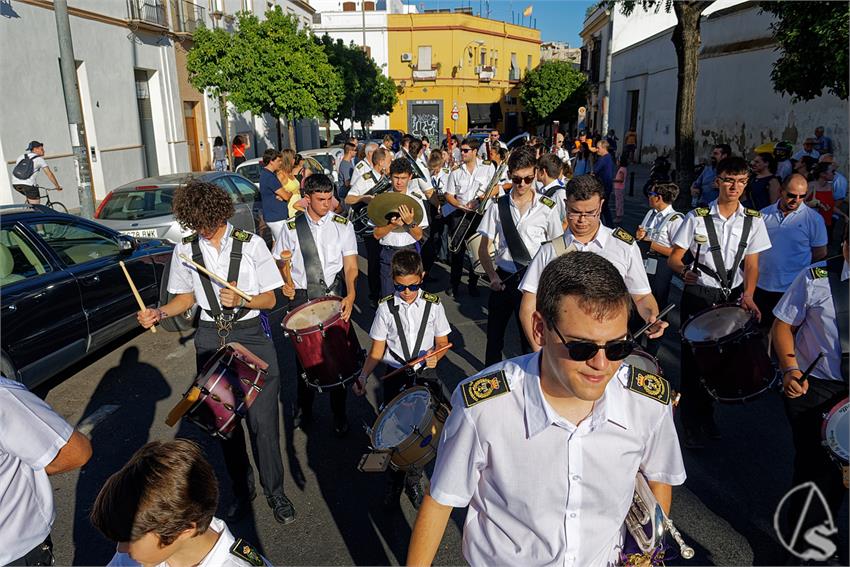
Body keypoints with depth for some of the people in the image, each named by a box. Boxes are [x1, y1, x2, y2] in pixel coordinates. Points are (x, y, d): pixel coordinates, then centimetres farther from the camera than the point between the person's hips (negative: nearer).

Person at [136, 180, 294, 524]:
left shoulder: (251, 244, -6)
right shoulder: (185, 250, 3)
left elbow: (270, 300, -3)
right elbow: (186, 298, 12)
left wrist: (240, 299, -22)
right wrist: (159, 313, -7)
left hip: (252, 337, -3)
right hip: (211, 340, 3)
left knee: (262, 420, -3)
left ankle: (275, 492, 18)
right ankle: (242, 490, 31)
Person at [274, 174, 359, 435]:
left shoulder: (342, 225, 0)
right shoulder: (291, 227, 3)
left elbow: (350, 267, -4)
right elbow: (278, 261, 12)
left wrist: (350, 297, -19)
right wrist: (284, 283, -8)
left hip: (334, 295, -1)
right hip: (301, 298, 1)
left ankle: (339, 414, 20)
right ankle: (303, 409, 30)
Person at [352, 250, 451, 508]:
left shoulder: (433, 305, -2)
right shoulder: (386, 308, -3)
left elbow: (442, 342, 6)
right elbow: (377, 350, 0)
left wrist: (435, 355, -16)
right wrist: (363, 376, -15)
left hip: (426, 374, 0)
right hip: (395, 376, 0)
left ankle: (413, 479, 22)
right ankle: (394, 482, 23)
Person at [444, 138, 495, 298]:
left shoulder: (488, 167, 1)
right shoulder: (456, 172, 5)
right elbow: (449, 195, 5)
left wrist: (485, 195, -18)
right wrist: (461, 206, -12)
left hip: (480, 213, -1)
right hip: (459, 214, 1)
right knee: (457, 250, 2)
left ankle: (473, 283, 19)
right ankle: (454, 284, 14)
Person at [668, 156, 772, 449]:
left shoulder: (753, 220, 2)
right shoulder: (697, 217, -6)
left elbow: (751, 263, 1)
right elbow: (674, 258, -6)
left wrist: (748, 296, -15)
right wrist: (684, 271, -28)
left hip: (733, 296, 3)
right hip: (699, 296, -3)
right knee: (693, 359, 0)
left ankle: (707, 416, 32)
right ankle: (691, 424, 15)